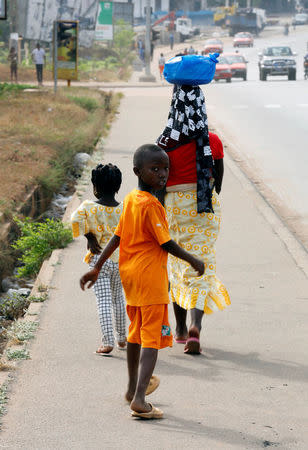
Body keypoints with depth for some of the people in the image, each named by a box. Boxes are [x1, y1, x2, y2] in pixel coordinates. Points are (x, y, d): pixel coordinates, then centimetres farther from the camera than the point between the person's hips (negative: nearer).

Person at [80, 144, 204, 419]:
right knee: (152, 339, -9)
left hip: (129, 274, 9)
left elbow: (116, 238, 11)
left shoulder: (130, 200, 7)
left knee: (136, 333, 23)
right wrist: (194, 261, -3)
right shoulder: (151, 205, -19)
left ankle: (133, 387, 38)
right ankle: (139, 399, -19)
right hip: (151, 278, -9)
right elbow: (166, 244, -16)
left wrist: (97, 268, 16)